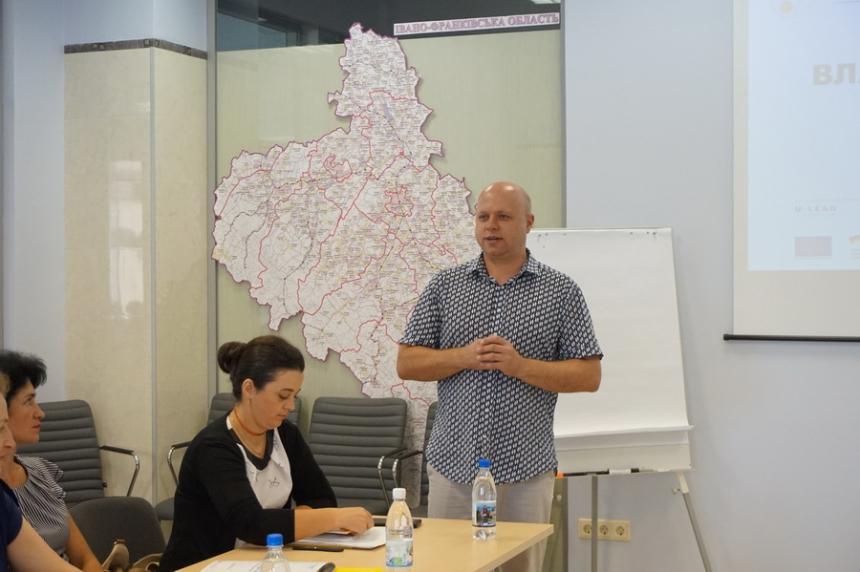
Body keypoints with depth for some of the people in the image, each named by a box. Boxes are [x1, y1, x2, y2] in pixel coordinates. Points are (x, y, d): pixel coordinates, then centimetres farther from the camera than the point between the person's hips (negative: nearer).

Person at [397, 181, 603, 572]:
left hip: (526, 468, -1)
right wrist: (464, 357, -12)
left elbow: (589, 376, -1)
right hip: (453, 464, 2)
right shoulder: (444, 286, 7)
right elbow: (407, 364, 5)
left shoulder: (561, 291, 2)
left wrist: (520, 365, -14)